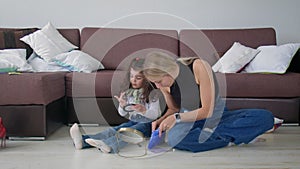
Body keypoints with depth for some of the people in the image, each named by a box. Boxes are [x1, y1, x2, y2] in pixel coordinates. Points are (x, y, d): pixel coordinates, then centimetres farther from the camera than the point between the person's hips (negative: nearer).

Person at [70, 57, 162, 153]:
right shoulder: (128, 92, 8)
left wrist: (143, 110, -31)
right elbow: (123, 114, 13)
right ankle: (83, 140, -45)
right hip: (132, 122, 5)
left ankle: (108, 144, -64)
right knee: (112, 130, -21)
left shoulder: (152, 93, -7)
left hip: (146, 124, -5)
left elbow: (155, 115, -11)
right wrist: (122, 106, -11)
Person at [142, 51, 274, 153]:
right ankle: (233, 139, -20)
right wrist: (162, 120, -11)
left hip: (216, 116, -2)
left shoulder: (199, 67, -24)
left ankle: (208, 134, -27)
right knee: (174, 138, -37)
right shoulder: (164, 84, -8)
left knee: (266, 117, -24)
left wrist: (176, 118, -25)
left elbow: (207, 111, -21)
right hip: (190, 119, 2)